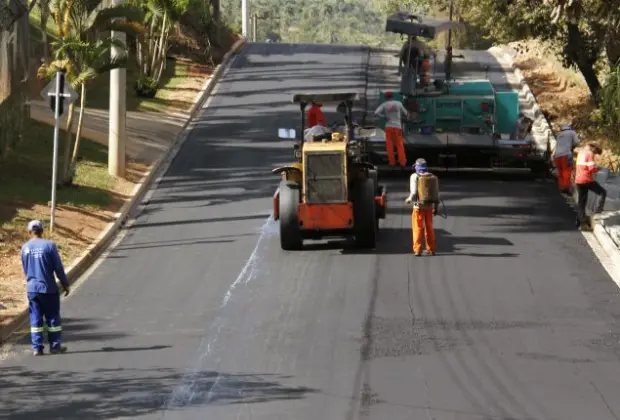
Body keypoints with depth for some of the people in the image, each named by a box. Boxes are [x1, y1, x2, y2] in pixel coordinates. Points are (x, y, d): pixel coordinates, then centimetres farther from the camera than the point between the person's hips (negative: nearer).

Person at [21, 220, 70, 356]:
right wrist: (65, 284, 3)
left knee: (35, 318, 7)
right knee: (53, 317, 8)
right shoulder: (49, 245, -11)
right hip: (48, 288, -3)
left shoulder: (25, 248, 1)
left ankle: (37, 348, 5)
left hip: (32, 288, 3)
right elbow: (58, 267, -8)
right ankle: (55, 346, 12)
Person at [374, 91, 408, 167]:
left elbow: (376, 113, -12)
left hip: (389, 127, 0)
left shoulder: (384, 105, 0)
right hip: (398, 126, 1)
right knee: (400, 145, 3)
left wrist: (384, 117, -1)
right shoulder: (399, 103, 4)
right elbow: (406, 113, 12)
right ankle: (402, 162, -3)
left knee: (390, 145, 6)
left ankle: (392, 162, 3)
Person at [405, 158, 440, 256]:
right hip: (430, 206, 4)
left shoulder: (415, 176, -9)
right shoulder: (433, 177, 3)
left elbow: (414, 192, -14)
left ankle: (417, 250, -2)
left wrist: (409, 199, 6)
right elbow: (436, 194, 3)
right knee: (429, 228, 14)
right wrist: (436, 207, 9)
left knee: (418, 228, 3)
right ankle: (431, 249, 15)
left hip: (419, 205, -4)